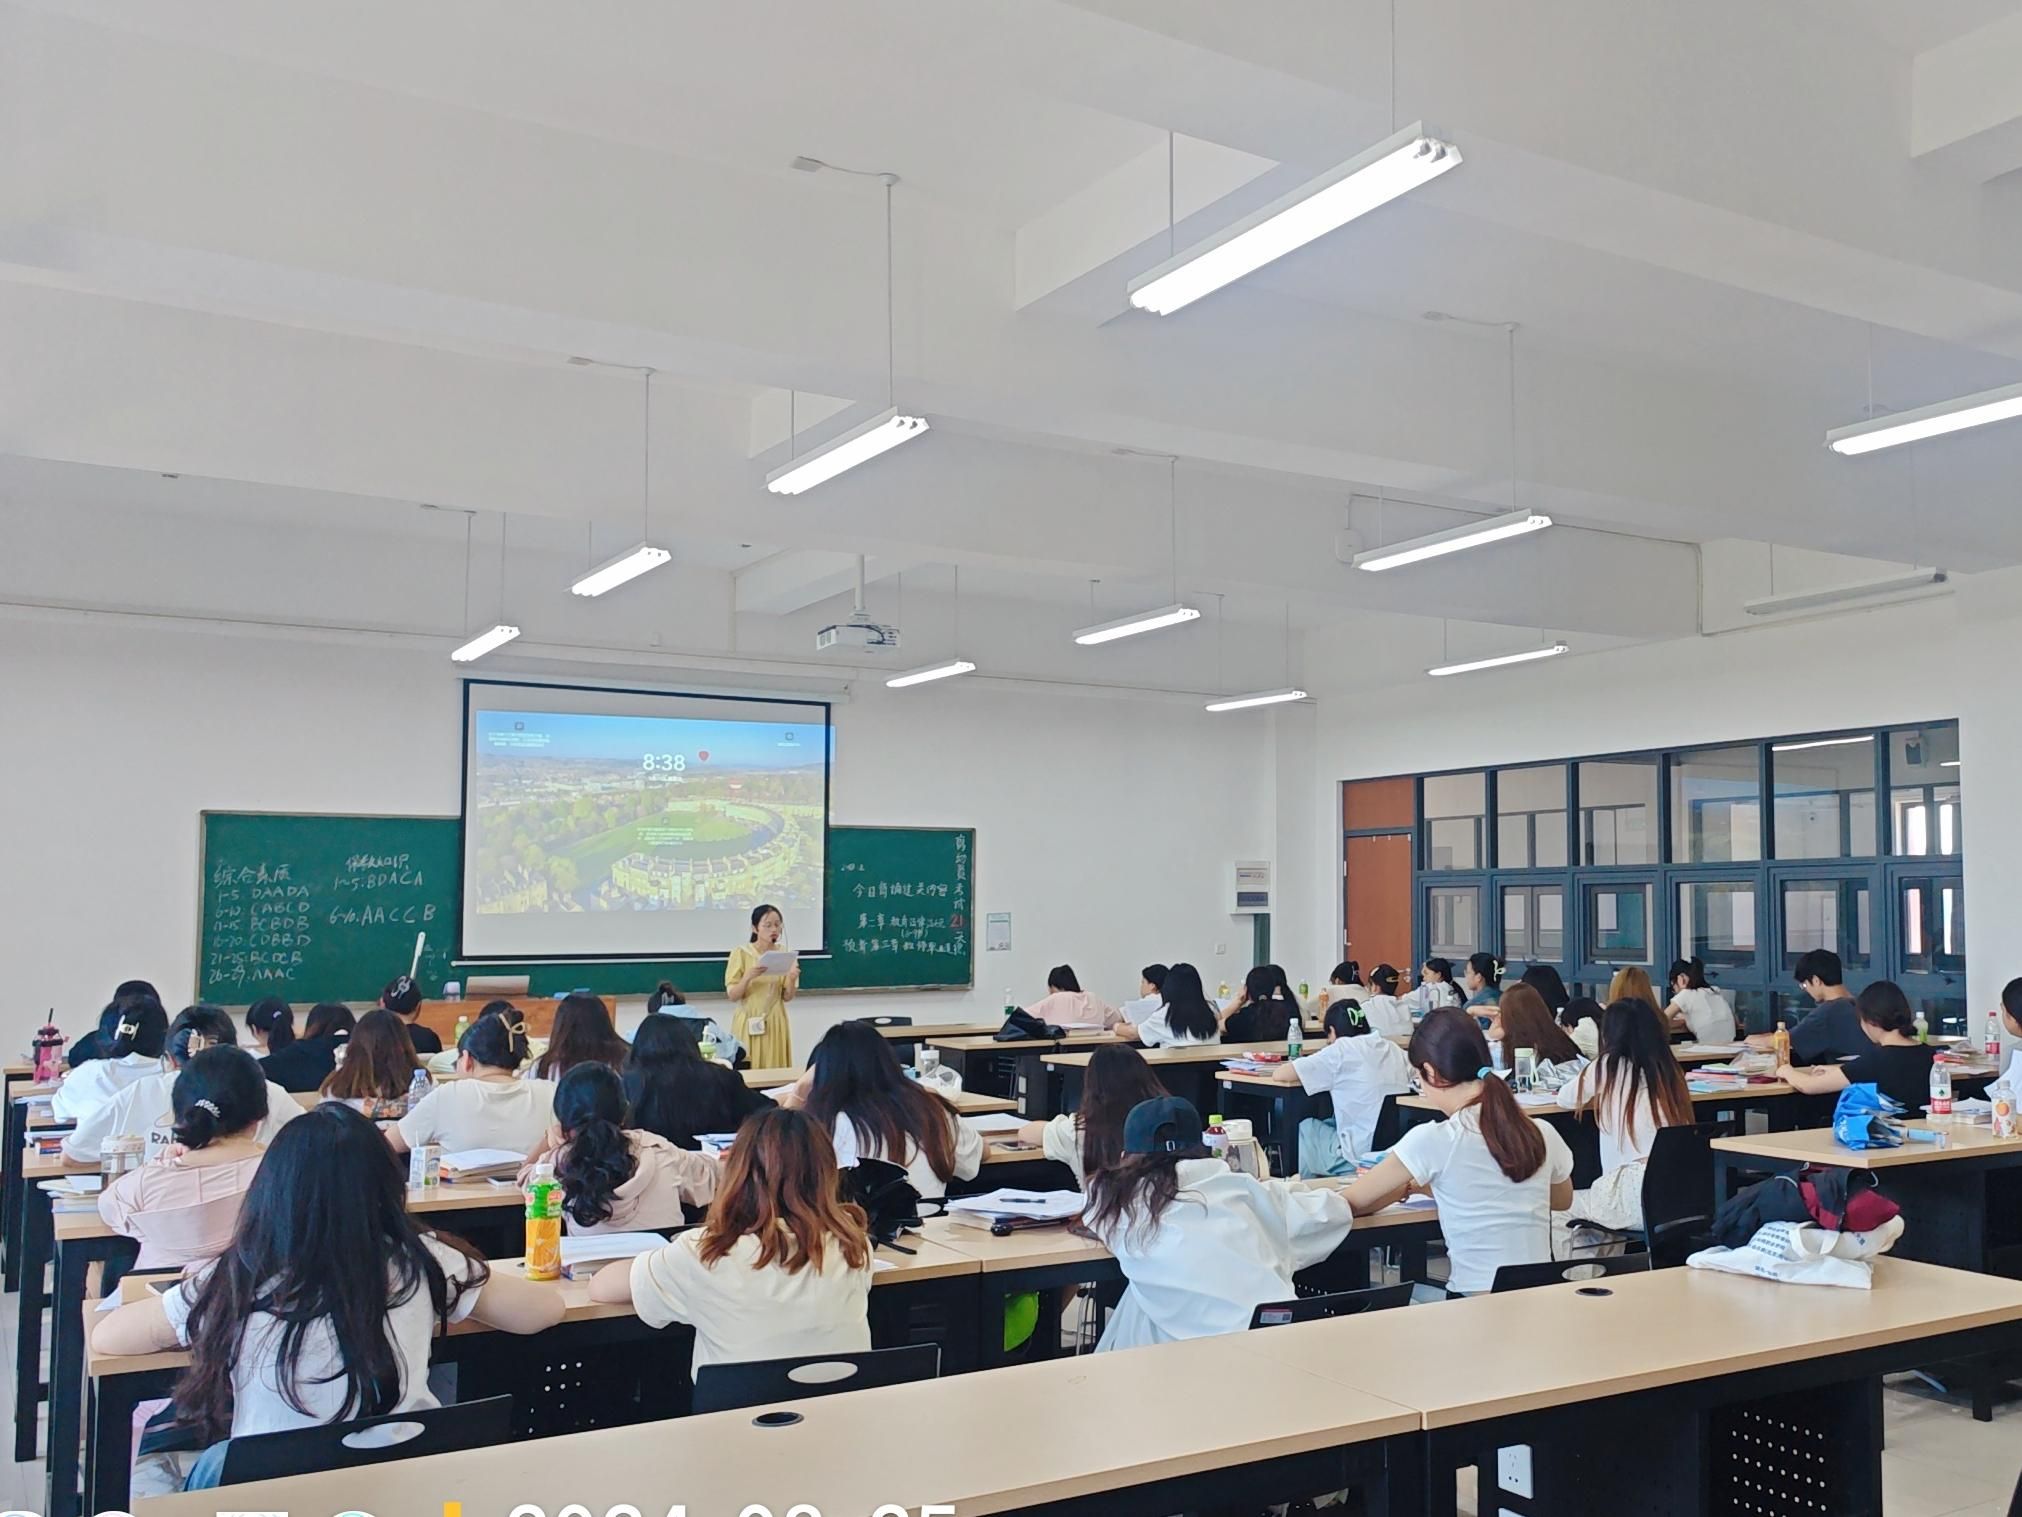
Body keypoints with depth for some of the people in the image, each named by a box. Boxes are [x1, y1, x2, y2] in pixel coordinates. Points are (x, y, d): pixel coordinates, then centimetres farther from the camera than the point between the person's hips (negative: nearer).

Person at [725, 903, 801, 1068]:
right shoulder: (741, 952, -7)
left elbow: (787, 997, 2)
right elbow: (732, 995, -9)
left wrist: (792, 979, -17)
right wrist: (748, 977, -25)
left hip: (775, 1023, 2)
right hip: (749, 1023, -2)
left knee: (775, 1070, 2)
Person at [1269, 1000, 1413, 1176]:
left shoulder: (1341, 1050, -8)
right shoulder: (1393, 1049, 7)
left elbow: (1279, 1075, -7)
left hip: (1361, 1159, -6)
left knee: (1306, 1128, 21)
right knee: (1329, 1123, 29)